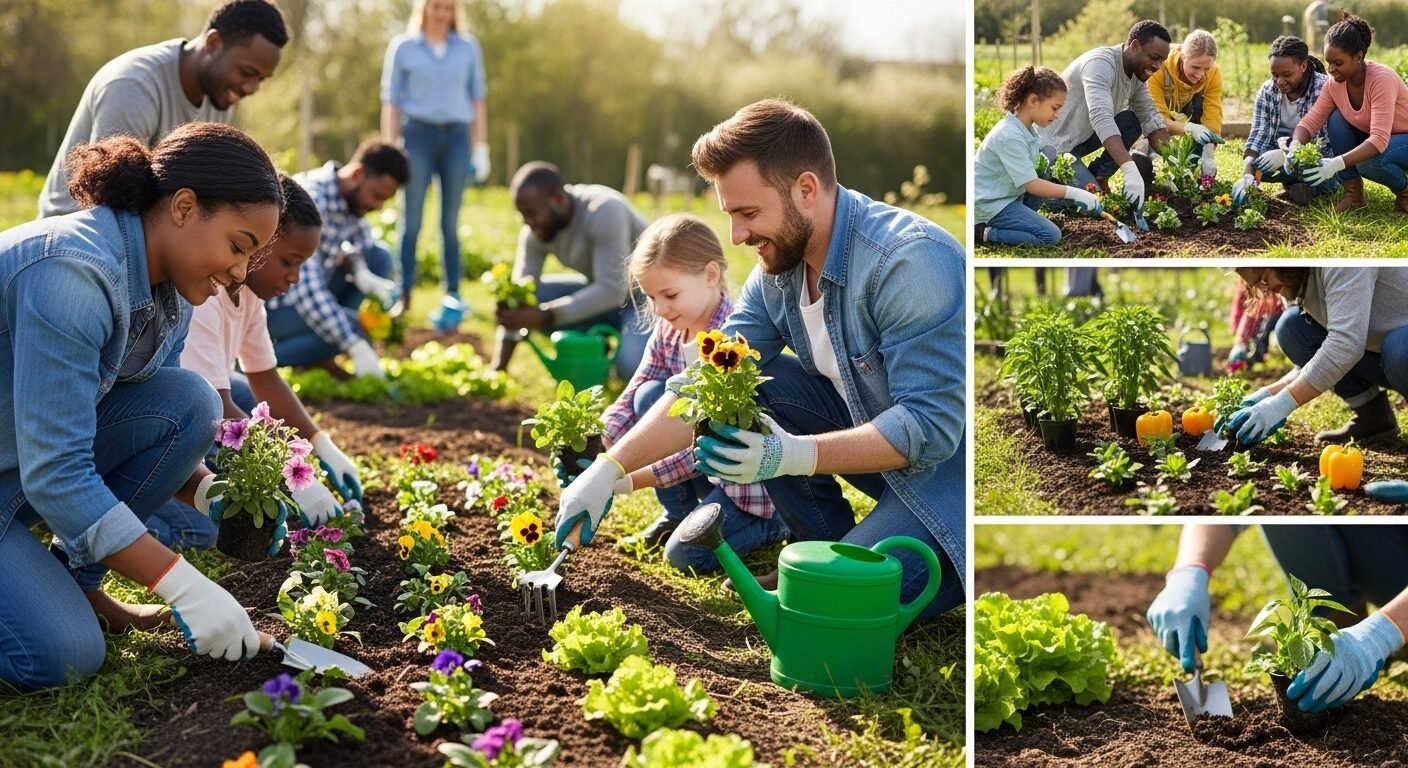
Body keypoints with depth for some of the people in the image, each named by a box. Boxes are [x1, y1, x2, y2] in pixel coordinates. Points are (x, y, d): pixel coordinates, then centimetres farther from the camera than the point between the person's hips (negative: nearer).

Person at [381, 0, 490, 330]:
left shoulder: (468, 48, 10)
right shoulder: (402, 47, 6)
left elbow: (477, 99, 13)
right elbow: (391, 101, 6)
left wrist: (481, 148, 7)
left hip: (456, 137, 1)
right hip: (417, 135, -1)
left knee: (450, 223, 3)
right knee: (411, 222, -3)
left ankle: (453, 298, 6)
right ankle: (403, 298, -1)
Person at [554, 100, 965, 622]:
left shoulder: (912, 262, -27)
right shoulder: (778, 269, -2)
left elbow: (931, 427, -30)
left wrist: (794, 455, -37)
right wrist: (607, 471, -10)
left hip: (949, 468, -8)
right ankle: (830, 549, 3)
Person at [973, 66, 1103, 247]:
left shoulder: (1026, 129, 7)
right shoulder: (1010, 137, -24)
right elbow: (1031, 184, -24)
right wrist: (1073, 193, -21)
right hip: (990, 204, -10)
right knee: (1051, 236, -17)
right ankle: (983, 233, -13)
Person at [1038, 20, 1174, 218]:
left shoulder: (1138, 72, 1)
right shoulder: (1101, 64, -27)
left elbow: (1150, 116, 1)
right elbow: (1101, 118, -40)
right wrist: (1130, 170, -49)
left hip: (1081, 138, 9)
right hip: (1052, 143, -9)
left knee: (1134, 121, -3)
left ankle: (1097, 176, 4)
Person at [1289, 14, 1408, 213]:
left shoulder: (1382, 79, -31)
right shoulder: (1335, 83, -11)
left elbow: (1379, 140, -39)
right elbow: (1310, 120, -12)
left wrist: (1337, 164, -50)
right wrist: (1295, 148, -35)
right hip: (1371, 141, 7)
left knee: (1368, 162, -36)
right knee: (1336, 118, -17)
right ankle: (1353, 194, -7)